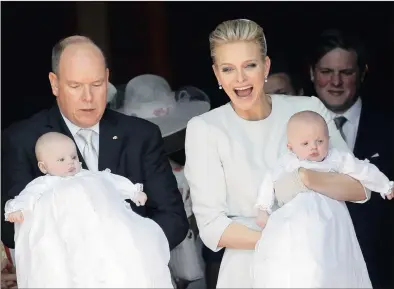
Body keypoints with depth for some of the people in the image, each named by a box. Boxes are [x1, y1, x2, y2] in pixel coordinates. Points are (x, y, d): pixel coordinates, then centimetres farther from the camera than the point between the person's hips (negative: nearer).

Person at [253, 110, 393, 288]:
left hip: (327, 216, 1)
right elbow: (270, 182, 10)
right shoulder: (288, 163, 10)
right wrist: (263, 209, 0)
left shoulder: (336, 159, 11)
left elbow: (364, 171, 16)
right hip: (294, 216, -1)